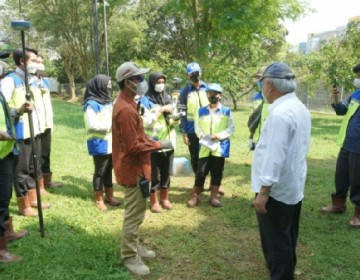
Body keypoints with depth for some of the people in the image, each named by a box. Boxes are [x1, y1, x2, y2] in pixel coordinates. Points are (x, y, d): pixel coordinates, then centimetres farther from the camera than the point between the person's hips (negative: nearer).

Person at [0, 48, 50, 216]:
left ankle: (33, 198, 32)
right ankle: (24, 206, 15)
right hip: (21, 133, -8)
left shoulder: (34, 80, 14)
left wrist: (41, 124, 11)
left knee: (34, 166, 17)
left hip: (35, 131, 8)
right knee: (21, 169, 3)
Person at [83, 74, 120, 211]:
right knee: (100, 171, 4)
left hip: (110, 142, 7)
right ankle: (99, 200, 17)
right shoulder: (92, 104, -13)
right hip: (99, 144, -7)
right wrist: (110, 124, -18)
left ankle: (109, 196, 29)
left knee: (108, 170, 16)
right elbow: (93, 125, -20)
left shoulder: (108, 101, 11)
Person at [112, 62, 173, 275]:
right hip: (133, 169, -10)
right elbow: (133, 147, -25)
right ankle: (130, 257, 14)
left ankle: (133, 246, 33)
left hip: (134, 167, 10)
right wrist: (159, 145, -16)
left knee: (136, 212, 20)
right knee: (134, 214, 1)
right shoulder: (126, 110, -24)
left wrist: (151, 141, 6)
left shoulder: (126, 104, 10)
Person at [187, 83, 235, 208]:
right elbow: (197, 128, 8)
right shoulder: (201, 111, 7)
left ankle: (214, 197, 18)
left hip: (220, 146, 0)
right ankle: (195, 196, 12)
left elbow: (231, 128, -1)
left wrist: (219, 135, -14)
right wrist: (204, 137, -9)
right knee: (201, 171, 0)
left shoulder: (226, 111, 1)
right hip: (205, 147, 1)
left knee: (217, 172, 7)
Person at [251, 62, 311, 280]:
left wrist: (263, 191, -23)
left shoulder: (280, 113, -24)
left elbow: (274, 156, -27)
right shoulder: (300, 108, 7)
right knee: (287, 239, 23)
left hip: (277, 189, -10)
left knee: (275, 242, 3)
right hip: (294, 185, 10)